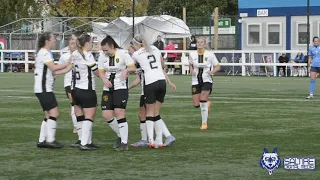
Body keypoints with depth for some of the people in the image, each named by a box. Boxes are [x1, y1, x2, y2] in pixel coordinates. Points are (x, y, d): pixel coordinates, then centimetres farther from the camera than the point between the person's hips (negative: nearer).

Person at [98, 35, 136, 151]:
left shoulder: (123, 53, -10)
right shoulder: (102, 55, 2)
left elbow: (133, 68, -10)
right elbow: (101, 71, 6)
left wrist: (126, 70, -32)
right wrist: (105, 80, -15)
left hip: (121, 87, -5)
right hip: (108, 89, 5)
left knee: (119, 112, -15)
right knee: (106, 115, -2)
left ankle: (124, 143, -8)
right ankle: (121, 135, 21)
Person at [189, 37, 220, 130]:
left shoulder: (210, 55, -6)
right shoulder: (192, 54, 1)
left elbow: (218, 66, 2)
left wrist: (212, 71, -17)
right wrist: (192, 71, -3)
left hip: (207, 80, -3)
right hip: (196, 81, 3)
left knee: (203, 100, -20)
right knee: (196, 104, -1)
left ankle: (204, 123, -7)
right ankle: (207, 104, 36)